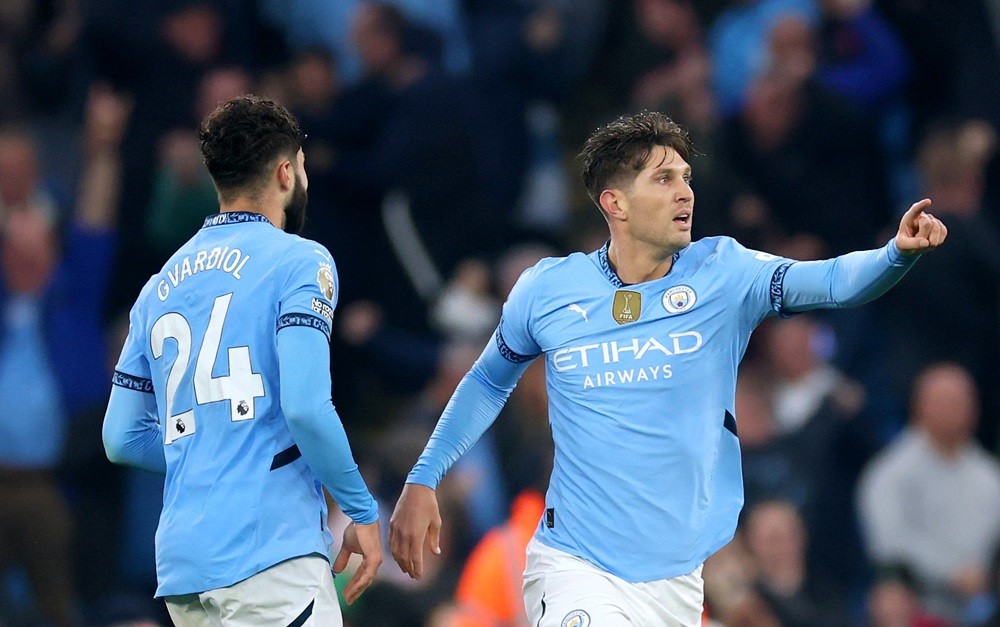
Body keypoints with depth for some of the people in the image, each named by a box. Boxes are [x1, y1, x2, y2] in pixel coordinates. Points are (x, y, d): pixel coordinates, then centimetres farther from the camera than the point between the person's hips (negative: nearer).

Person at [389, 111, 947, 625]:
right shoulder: (548, 290, -1)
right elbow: (489, 381, 16)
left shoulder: (723, 273, -3)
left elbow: (831, 282, -18)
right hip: (575, 569, -2)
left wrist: (898, 253, -38)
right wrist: (423, 481, 11)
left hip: (677, 580, 2)